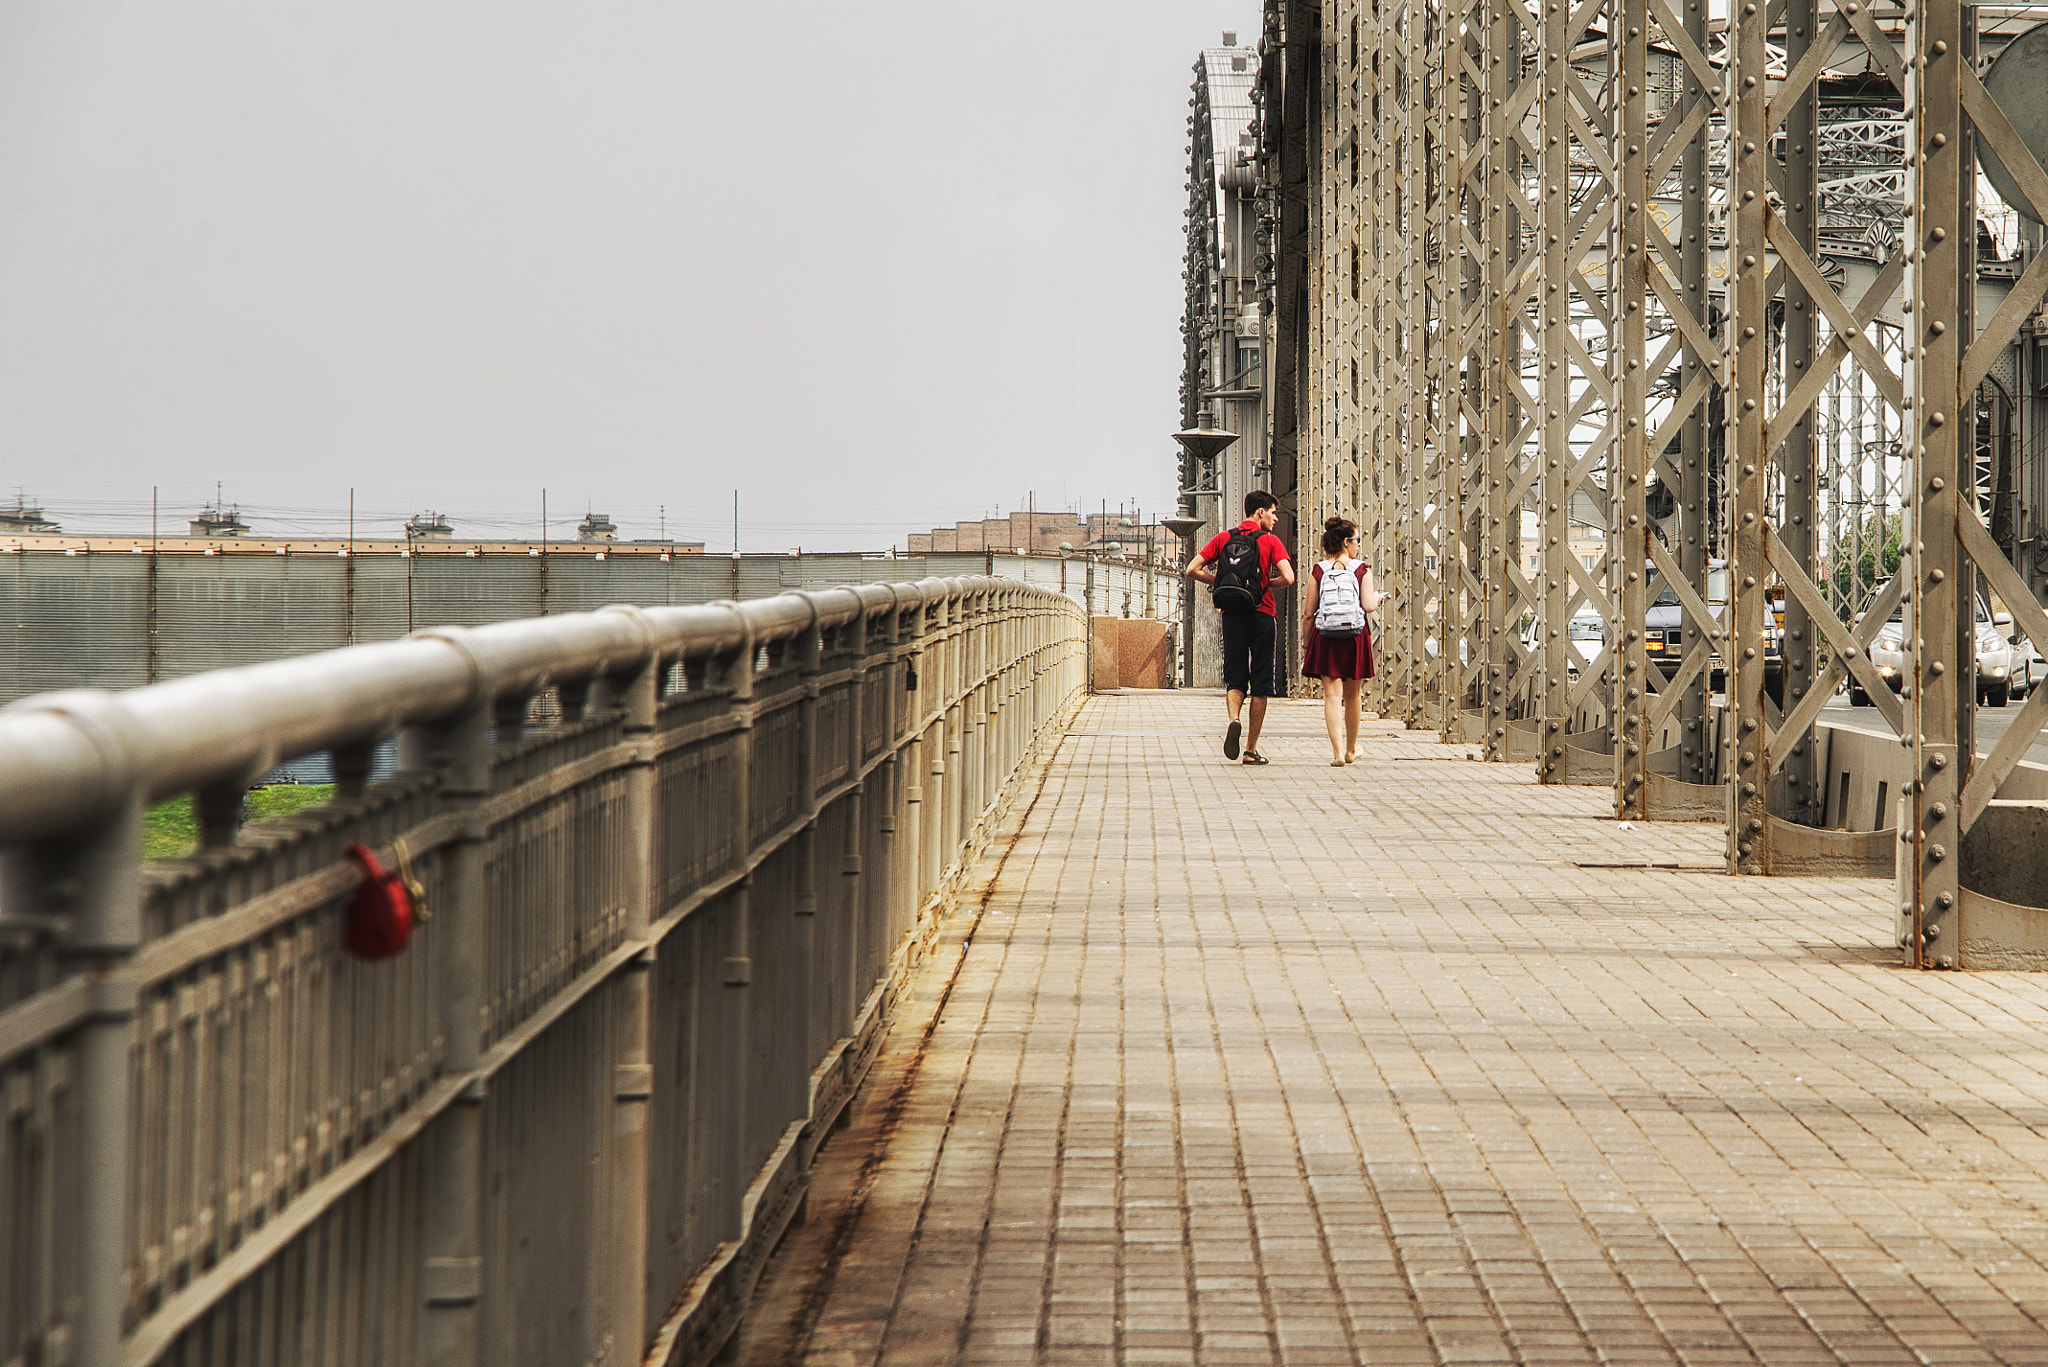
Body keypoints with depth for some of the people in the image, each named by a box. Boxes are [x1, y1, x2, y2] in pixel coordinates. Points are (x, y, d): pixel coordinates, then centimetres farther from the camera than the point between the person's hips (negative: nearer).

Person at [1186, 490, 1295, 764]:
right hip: (1261, 615, -2)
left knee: (1234, 679, 7)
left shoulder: (1223, 538, 7)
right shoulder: (1270, 541, -3)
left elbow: (1192, 570, 2)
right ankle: (1251, 749, 7)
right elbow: (1288, 577, -15)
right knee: (1260, 685, 6)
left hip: (1231, 617, 2)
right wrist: (1267, 584, 5)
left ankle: (1234, 719, -24)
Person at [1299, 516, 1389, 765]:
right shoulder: (1362, 570, 0)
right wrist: (1378, 597, 13)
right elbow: (1368, 605, -10)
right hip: (1355, 638, 0)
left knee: (1332, 694, -3)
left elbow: (1308, 614, 0)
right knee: (1352, 695, 16)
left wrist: (1305, 645, 8)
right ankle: (1351, 749, 32)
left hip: (1325, 639, 0)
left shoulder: (1318, 571, 2)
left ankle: (1338, 751, -15)